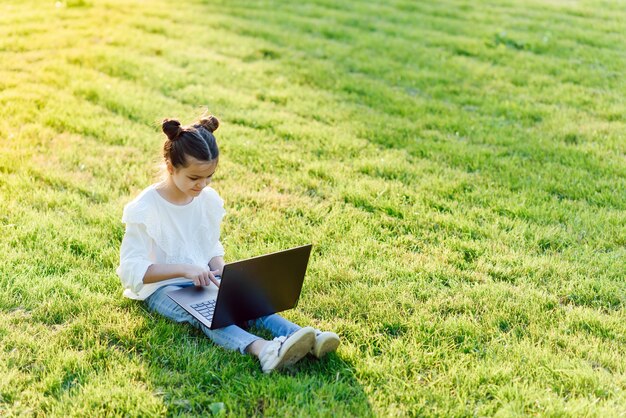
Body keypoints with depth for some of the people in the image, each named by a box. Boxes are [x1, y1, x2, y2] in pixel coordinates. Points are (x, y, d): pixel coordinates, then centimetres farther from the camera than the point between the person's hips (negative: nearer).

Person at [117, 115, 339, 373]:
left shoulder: (209, 200, 3)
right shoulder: (145, 208, -14)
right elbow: (131, 270, -19)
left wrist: (221, 270, -6)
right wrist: (184, 269, -27)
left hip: (204, 281, 6)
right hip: (163, 289, -6)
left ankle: (308, 338, -44)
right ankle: (263, 349, -63)